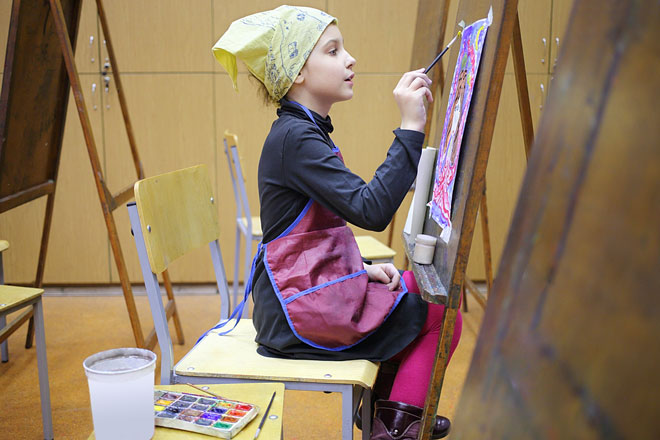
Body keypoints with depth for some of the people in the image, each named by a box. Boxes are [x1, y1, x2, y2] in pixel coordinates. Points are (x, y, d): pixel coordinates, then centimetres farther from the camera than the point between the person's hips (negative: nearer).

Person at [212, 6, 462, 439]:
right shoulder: (294, 137, -19)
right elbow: (371, 210, -30)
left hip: (310, 292, 10)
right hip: (301, 314, -10)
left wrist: (363, 268, 3)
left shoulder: (306, 131, 13)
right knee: (441, 311, -1)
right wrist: (411, 128, -29)